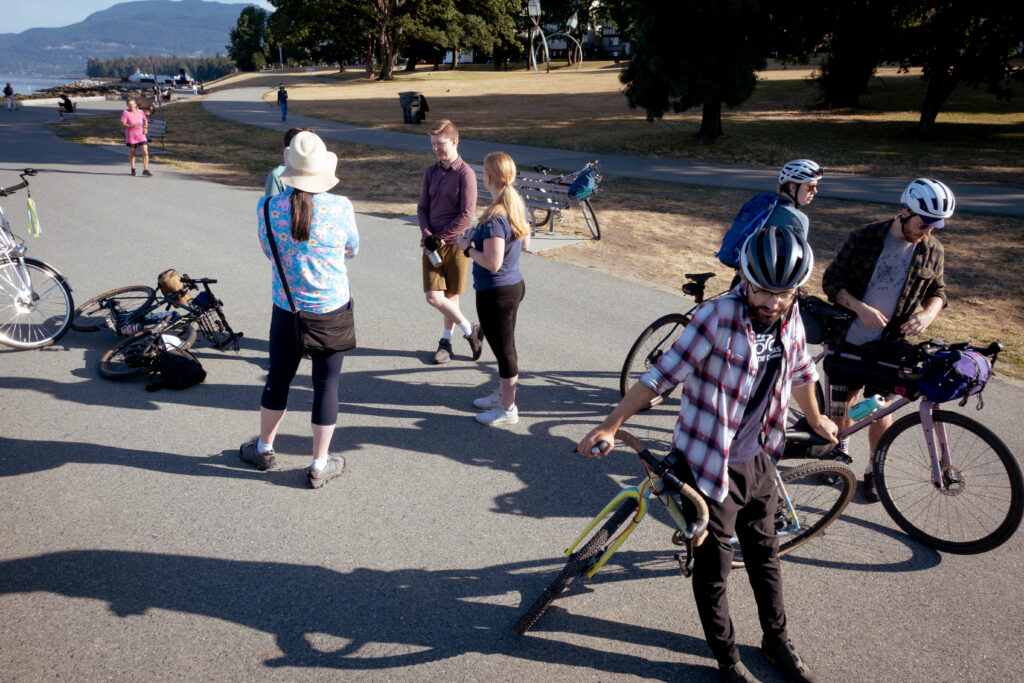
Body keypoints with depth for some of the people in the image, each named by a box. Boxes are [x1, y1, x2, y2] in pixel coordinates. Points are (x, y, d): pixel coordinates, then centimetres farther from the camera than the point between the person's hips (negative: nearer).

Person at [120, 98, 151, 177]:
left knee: (145, 152, -9)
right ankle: (133, 169, 27)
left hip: (141, 135, 2)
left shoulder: (140, 112, 2)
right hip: (131, 136, -2)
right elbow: (122, 124, -14)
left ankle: (145, 170, -5)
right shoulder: (125, 113, -9)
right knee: (132, 153, 10)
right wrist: (132, 126, -29)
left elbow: (145, 120, 21)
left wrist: (146, 128, 4)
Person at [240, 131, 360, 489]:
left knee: (278, 379, 20)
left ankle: (264, 448, 40)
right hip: (332, 310, -1)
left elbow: (268, 251, 7)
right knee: (326, 385, 10)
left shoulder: (268, 206, -9)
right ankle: (320, 466, 21)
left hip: (286, 310, 2)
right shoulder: (340, 208, -13)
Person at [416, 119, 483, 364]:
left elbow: (466, 216, -14)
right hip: (432, 245, 4)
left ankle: (446, 341, 26)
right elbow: (422, 208, 8)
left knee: (451, 295, 7)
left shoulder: (465, 174, -10)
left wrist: (440, 238, -13)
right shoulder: (431, 172, 8)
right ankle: (470, 331, 15)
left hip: (455, 243, -4)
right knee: (433, 297, -4)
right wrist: (427, 236, -9)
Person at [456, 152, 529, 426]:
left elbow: (492, 263, -27)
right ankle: (501, 393, 40)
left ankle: (508, 409, 17)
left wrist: (468, 248, -11)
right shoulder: (517, 205, 3)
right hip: (514, 284, 9)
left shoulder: (494, 217, -25)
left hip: (496, 293, -9)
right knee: (505, 345, 23)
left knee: (504, 349, 3)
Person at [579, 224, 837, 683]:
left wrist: (815, 420, 30)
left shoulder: (790, 317, -4)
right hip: (709, 465, -6)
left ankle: (777, 641, 45)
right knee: (713, 569, 10)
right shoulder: (719, 316, -23)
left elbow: (800, 370, 16)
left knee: (764, 555, 23)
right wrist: (610, 426, -21)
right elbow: (664, 373, -22)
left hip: (758, 460, 6)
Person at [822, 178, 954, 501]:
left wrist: (929, 313, -11)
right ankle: (841, 449, 39)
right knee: (846, 397, 13)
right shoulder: (865, 237, -11)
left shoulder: (933, 251, -2)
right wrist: (860, 308, -22)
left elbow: (937, 290, 12)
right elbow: (831, 280, -8)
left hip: (890, 343, 1)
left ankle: (874, 470, 24)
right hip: (849, 338, -1)